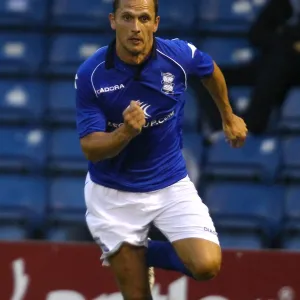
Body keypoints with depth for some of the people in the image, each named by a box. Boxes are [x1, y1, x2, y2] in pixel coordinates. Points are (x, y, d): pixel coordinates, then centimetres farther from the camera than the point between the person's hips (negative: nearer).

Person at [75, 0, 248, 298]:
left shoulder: (180, 55, -15)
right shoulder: (90, 75, -18)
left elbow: (211, 72, 10)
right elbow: (91, 149, -16)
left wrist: (228, 118, 24)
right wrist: (126, 132, -36)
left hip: (171, 184, 1)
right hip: (114, 193, -1)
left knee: (207, 265, -17)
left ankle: (147, 253, 12)